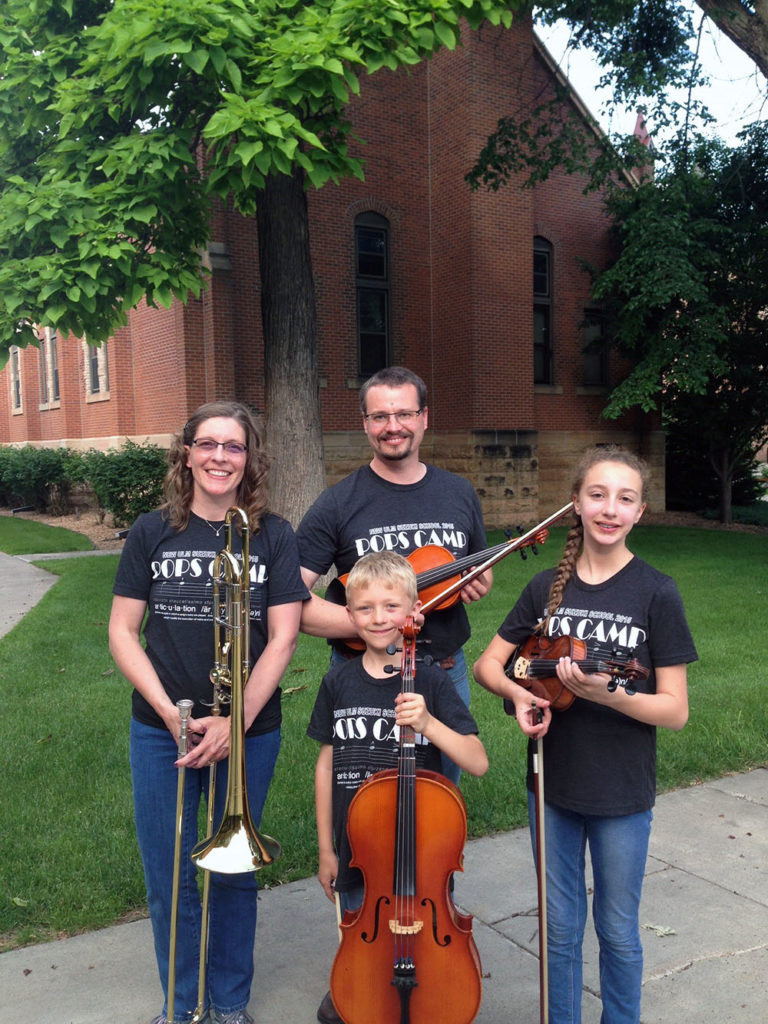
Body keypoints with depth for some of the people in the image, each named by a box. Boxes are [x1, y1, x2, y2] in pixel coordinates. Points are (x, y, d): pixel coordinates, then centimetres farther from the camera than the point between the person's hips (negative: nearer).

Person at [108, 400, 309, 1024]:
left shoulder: (273, 537, -2)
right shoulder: (152, 533, 1)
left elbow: (282, 638, -6)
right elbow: (123, 631, 1)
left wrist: (235, 721, -15)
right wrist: (170, 711, -11)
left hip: (250, 733, -1)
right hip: (161, 732, 1)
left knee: (234, 875, 13)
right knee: (169, 881, 9)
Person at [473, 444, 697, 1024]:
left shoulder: (656, 593, -11)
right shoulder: (548, 587, -1)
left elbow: (675, 711, -12)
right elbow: (487, 664, 5)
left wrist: (604, 692, -28)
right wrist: (519, 693, -15)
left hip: (622, 793, -3)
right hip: (553, 782, 3)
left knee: (617, 930, 15)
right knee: (561, 927, 17)